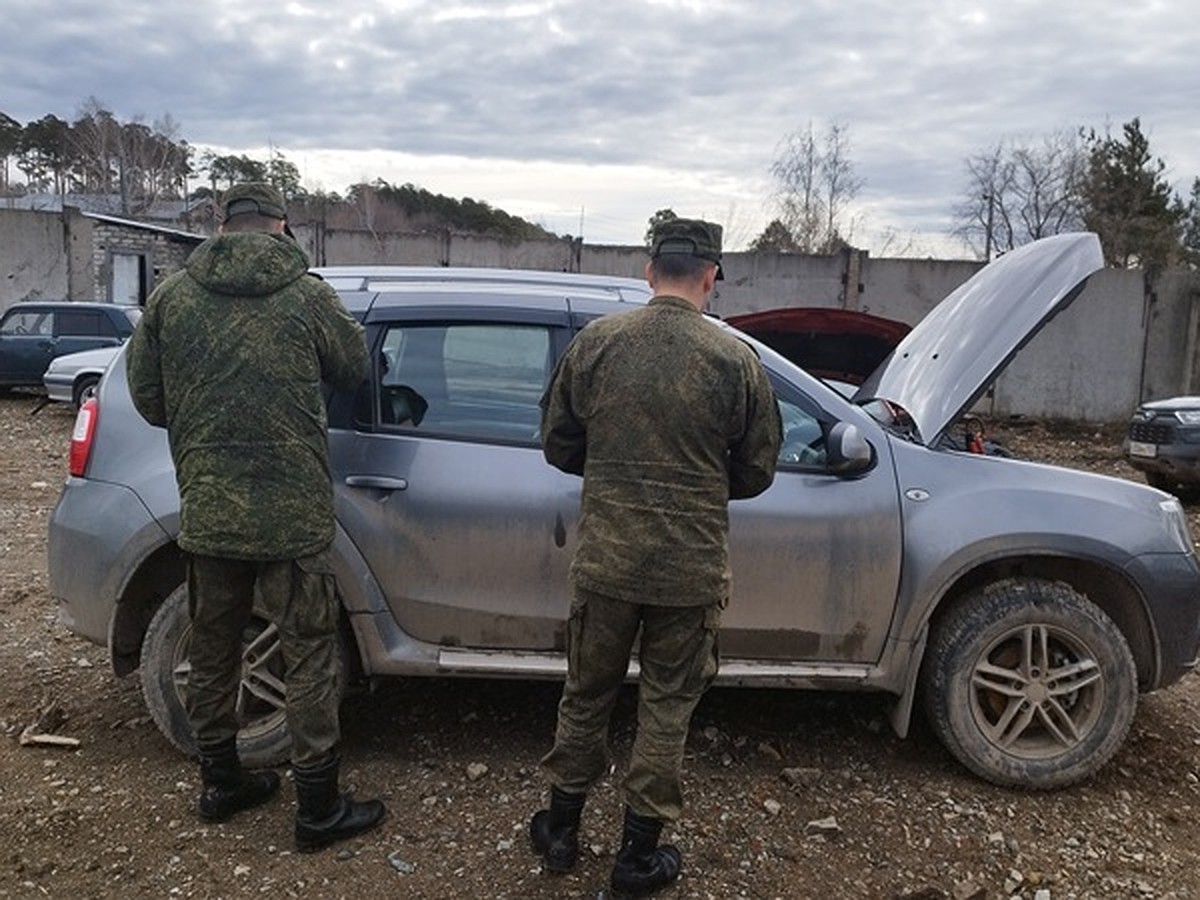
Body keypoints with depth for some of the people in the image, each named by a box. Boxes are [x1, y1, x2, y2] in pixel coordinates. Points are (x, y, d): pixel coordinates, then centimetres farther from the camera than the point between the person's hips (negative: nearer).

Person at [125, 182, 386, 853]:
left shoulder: (172, 297, 2)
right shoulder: (307, 294, -6)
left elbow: (148, 398, 8)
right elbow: (355, 368, 7)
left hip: (206, 513, 4)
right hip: (292, 515, -4)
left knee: (213, 651, 18)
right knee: (310, 655, 6)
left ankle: (221, 783, 35)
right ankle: (320, 809, 15)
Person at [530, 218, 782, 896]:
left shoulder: (596, 342, -5)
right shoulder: (735, 359, -9)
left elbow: (558, 445, 3)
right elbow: (756, 472, -2)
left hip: (605, 559, 2)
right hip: (692, 567, -1)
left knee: (587, 695, 19)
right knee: (668, 706, 14)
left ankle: (561, 830, 35)